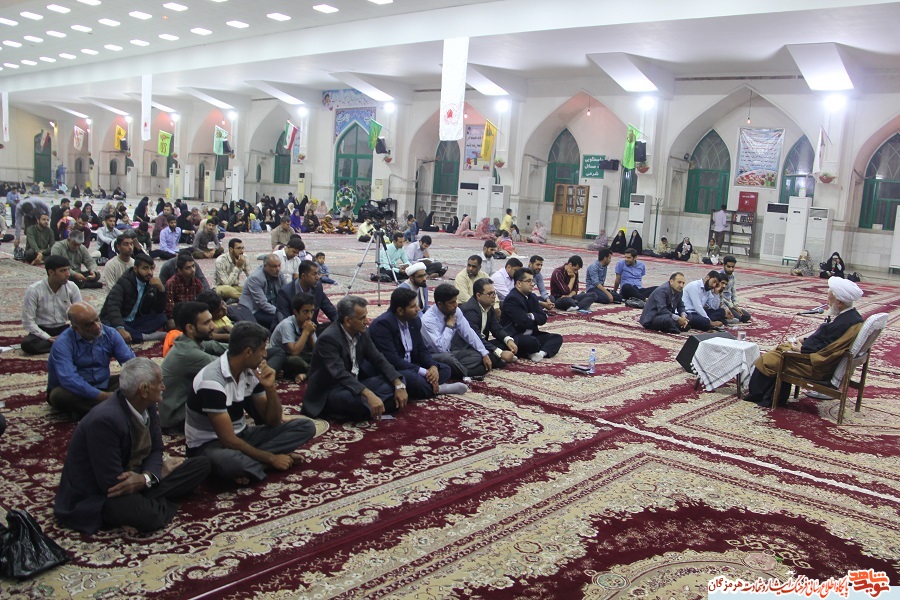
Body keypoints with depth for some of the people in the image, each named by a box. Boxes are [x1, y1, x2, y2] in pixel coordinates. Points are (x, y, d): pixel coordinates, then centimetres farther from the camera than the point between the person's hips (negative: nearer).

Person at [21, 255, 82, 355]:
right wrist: (48, 338, -23)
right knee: (27, 343, -35)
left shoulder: (72, 288, -8)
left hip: (64, 329, 1)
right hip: (42, 330, -1)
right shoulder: (34, 290, -15)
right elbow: (28, 322, -15)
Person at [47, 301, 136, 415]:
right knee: (59, 395, -37)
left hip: (103, 385, 4)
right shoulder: (63, 344, -21)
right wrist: (103, 396, -35)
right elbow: (69, 380, -32)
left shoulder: (110, 334, -5)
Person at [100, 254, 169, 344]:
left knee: (161, 318, -16)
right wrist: (120, 329, -45)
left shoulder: (151, 284, 3)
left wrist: (161, 289, -19)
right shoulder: (124, 282, -14)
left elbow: (160, 310, -2)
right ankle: (146, 336, -30)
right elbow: (113, 306, -29)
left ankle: (132, 334, -29)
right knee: (111, 328, -39)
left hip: (134, 322, 5)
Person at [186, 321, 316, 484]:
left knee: (306, 427, -7)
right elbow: (229, 440, -25)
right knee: (227, 460, -46)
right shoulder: (212, 381, -25)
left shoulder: (251, 372, -2)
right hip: (209, 445, -8)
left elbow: (273, 422, 3)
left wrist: (270, 388, -14)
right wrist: (271, 458, -17)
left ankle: (246, 463, -16)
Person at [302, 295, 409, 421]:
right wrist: (369, 395, -46)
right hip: (328, 392, -8)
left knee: (396, 383, -5)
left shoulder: (361, 333, 0)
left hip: (354, 385, 8)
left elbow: (378, 360, 4)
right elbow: (340, 374, -34)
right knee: (360, 399, -39)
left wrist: (399, 385, -12)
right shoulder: (328, 338, -23)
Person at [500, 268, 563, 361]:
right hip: (514, 337, -9)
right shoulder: (512, 299, -16)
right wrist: (536, 320, 0)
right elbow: (524, 322, -21)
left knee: (557, 338, -3)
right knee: (532, 341, -38)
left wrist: (532, 316, -15)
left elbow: (543, 318, 6)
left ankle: (542, 353, -29)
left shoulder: (532, 297, 12)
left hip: (530, 334, 9)